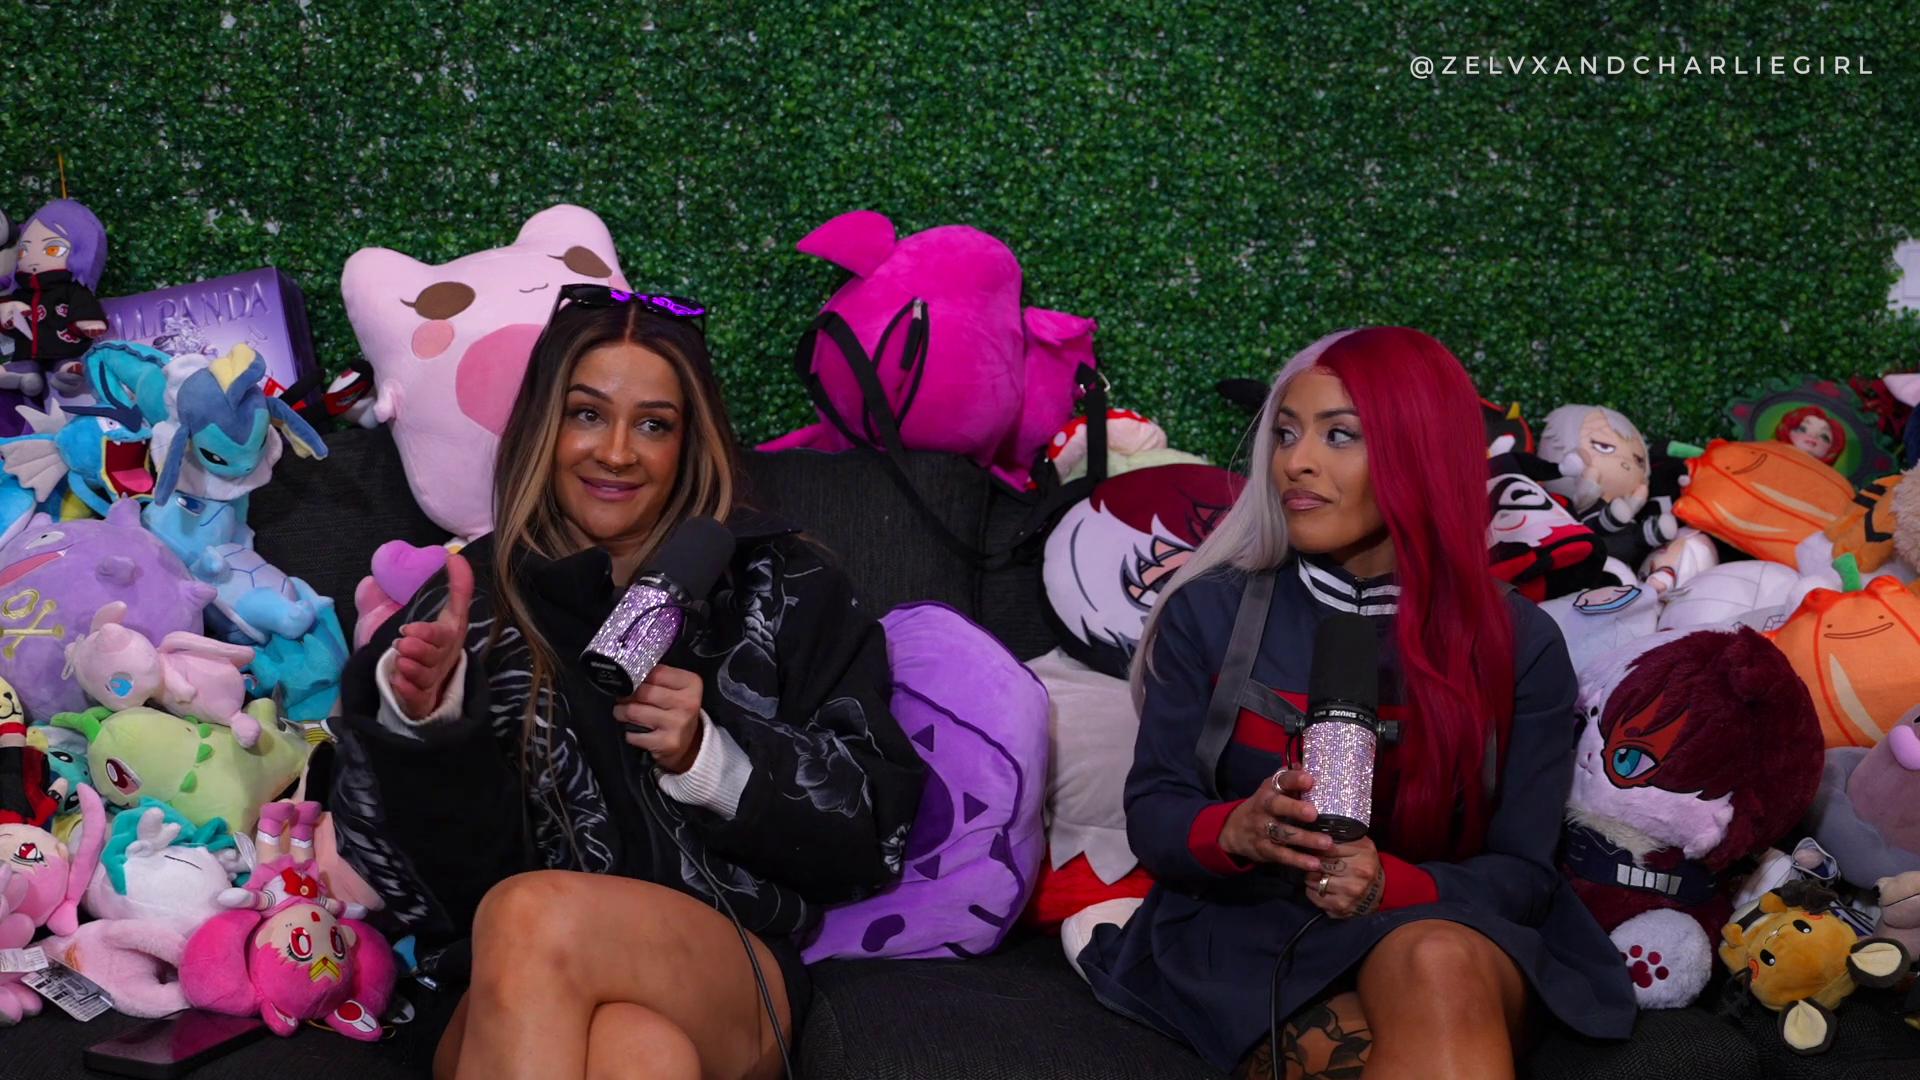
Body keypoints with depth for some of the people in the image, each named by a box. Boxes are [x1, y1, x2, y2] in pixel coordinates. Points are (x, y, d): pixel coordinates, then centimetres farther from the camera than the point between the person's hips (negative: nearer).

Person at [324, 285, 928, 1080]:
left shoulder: (780, 589, 10)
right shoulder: (475, 602, 11)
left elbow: (874, 832, 6)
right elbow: (402, 872, 6)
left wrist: (710, 759, -10)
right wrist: (419, 722, -14)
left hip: (729, 976, 1)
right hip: (503, 1003, 0)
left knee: (530, 917, -33)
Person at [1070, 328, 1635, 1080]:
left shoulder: (1519, 645, 2)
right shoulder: (1209, 613, 4)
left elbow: (1522, 871, 0)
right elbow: (1151, 812, 2)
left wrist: (1390, 884, -21)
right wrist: (1235, 830, -22)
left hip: (1450, 931, 2)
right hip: (1244, 937, -1)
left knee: (1435, 964, -36)